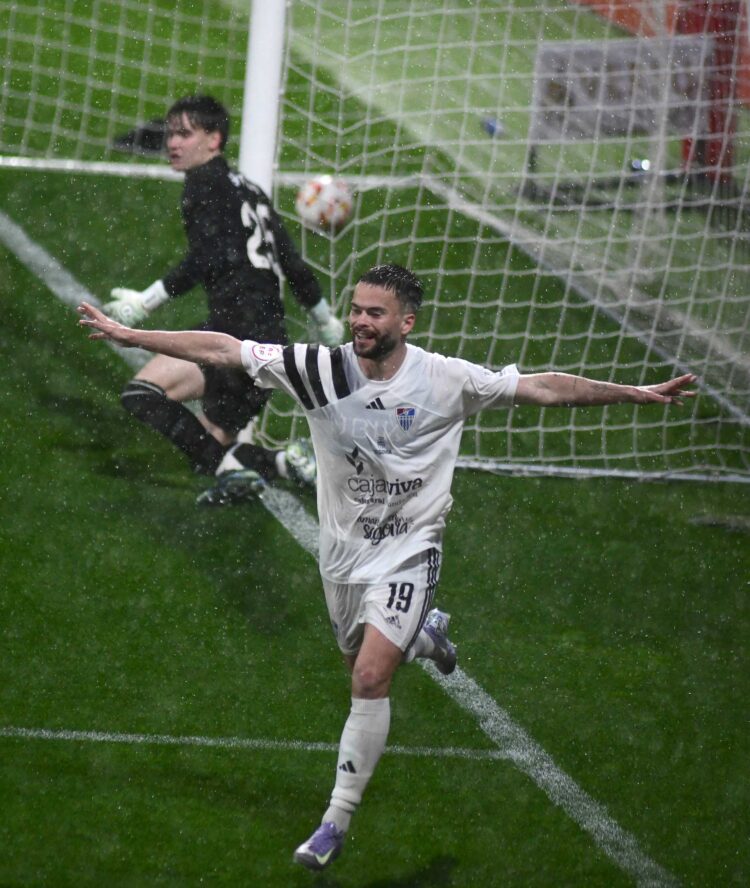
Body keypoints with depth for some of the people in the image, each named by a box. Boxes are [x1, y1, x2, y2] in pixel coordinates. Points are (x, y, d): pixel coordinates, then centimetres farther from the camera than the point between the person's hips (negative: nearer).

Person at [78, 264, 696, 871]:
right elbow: (221, 350, -12)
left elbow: (542, 388, -7)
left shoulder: (447, 380, -14)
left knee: (370, 677, -17)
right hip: (343, 550, 3)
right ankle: (426, 633, 55)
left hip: (407, 553, -3)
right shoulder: (319, 370, -12)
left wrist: (635, 394, -9)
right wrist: (129, 335, -16)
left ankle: (337, 823, -6)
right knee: (364, 668, 19)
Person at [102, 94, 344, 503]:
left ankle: (233, 464, -31)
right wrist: (324, 318, 43)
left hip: (236, 324, -9)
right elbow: (293, 264, 30)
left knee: (143, 394, -20)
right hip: (273, 337, 9)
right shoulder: (249, 190, 25)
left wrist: (145, 301, -16)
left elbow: (207, 259, -14)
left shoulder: (206, 181, 0)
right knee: (213, 437, 15)